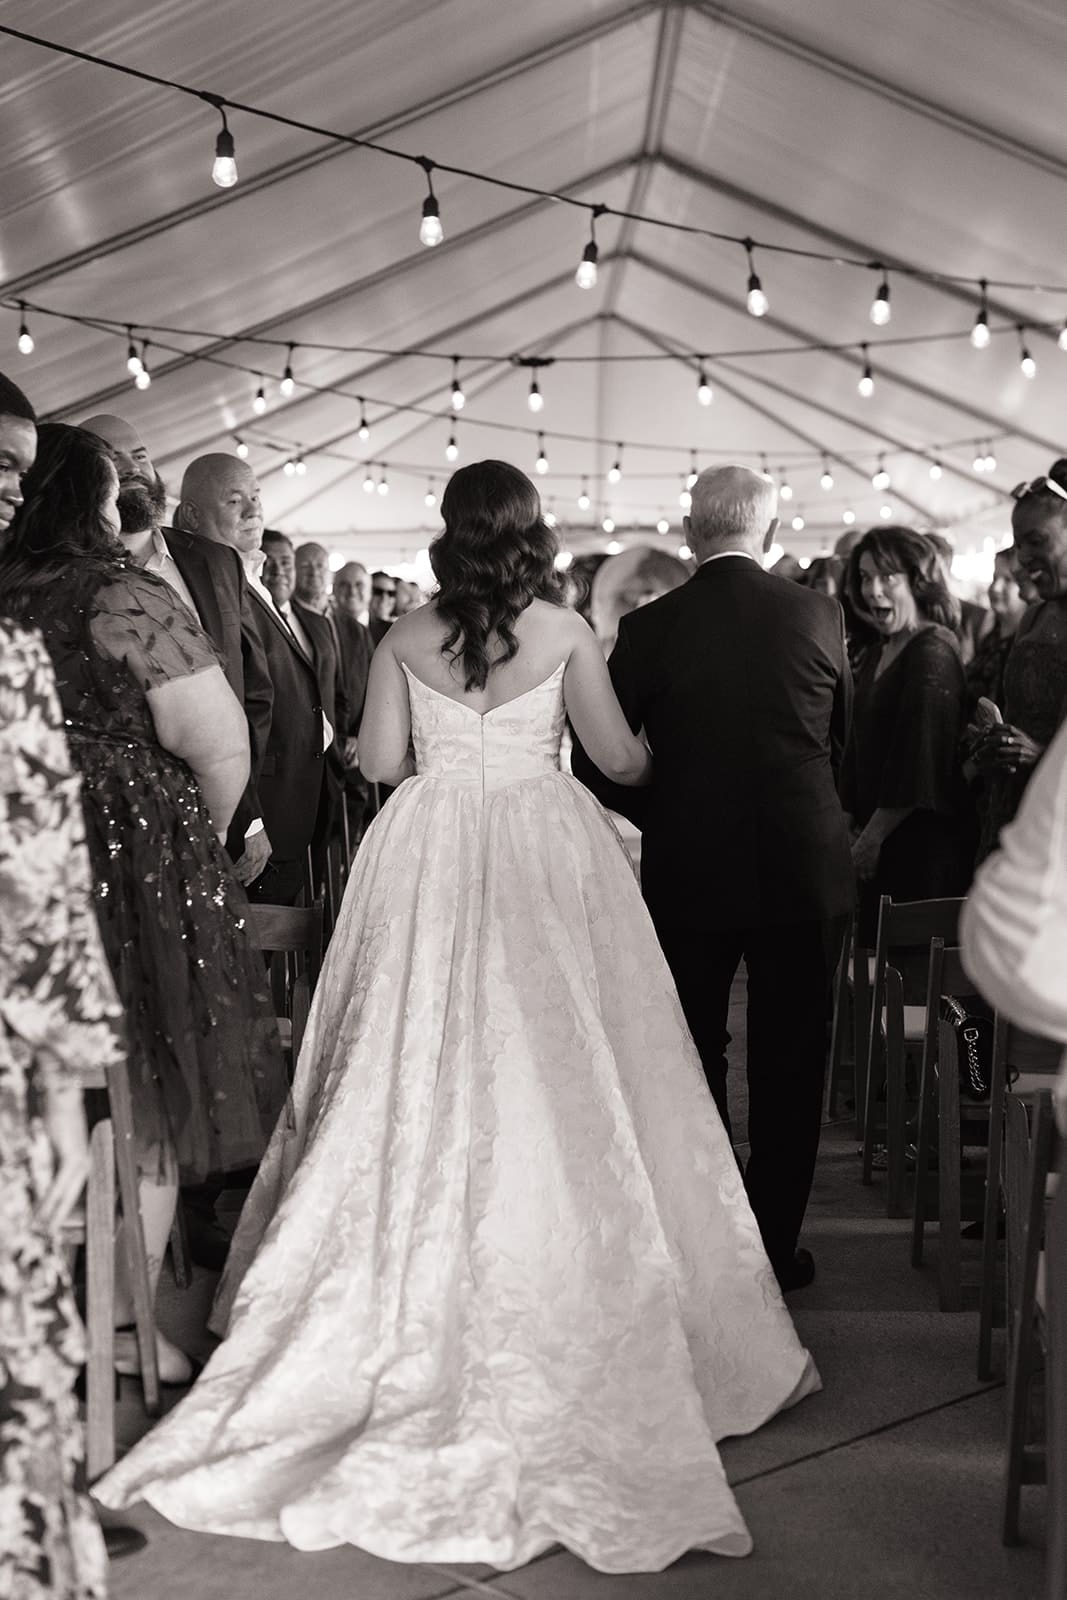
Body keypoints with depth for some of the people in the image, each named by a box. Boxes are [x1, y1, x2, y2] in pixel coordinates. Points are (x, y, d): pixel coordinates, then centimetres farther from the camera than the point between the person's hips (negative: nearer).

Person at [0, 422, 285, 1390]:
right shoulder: (126, 597, -13)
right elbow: (217, 744, -17)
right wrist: (206, 837, 2)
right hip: (134, 860, -6)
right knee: (143, 1103, 7)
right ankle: (127, 1325, 15)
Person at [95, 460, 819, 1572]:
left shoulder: (406, 638, 1)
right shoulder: (564, 632, -2)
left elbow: (379, 763, -1)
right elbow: (619, 758, 2)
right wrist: (659, 750, 24)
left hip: (427, 856, 2)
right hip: (543, 853, -1)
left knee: (425, 1071, 10)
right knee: (552, 1079, 5)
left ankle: (422, 1302, 19)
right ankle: (564, 1302, 12)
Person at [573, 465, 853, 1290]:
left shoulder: (648, 628, -8)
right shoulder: (818, 614, -5)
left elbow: (600, 765, -5)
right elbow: (845, 735, 8)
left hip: (688, 873, 0)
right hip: (805, 869, 1)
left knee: (692, 1061, 14)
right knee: (789, 1067, 12)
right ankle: (775, 1243, 20)